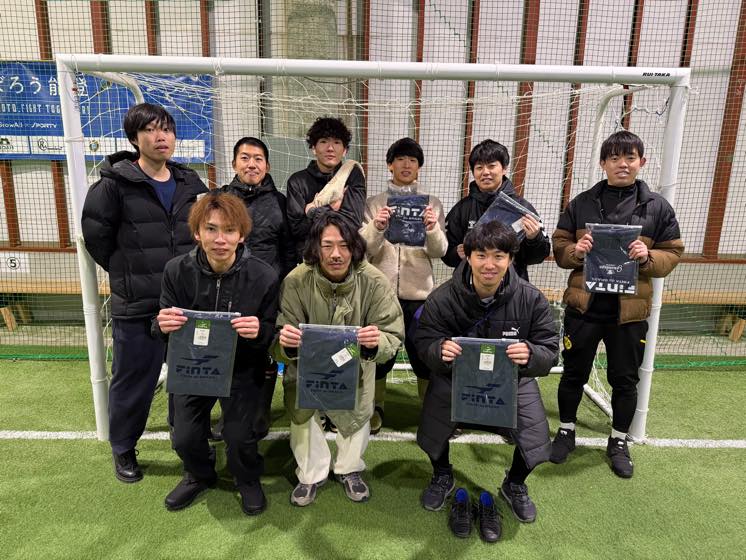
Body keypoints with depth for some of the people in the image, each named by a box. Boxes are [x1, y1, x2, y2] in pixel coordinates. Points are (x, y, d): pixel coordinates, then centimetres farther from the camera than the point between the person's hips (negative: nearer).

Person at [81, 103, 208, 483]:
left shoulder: (190, 183, 5)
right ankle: (123, 449, 34)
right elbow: (96, 237, -2)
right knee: (133, 382, 10)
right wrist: (129, 273, 3)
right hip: (137, 306, -4)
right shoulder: (114, 185, -9)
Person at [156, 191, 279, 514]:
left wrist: (259, 332, -35)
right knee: (184, 438, 0)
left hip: (242, 368, -2)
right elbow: (164, 328, -5)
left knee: (239, 437, -9)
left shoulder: (263, 276, -19)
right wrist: (162, 326, -29)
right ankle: (200, 475, 37)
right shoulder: (177, 271, -14)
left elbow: (272, 334, -12)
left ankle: (249, 481, 28)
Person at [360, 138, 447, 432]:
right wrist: (376, 227, -21)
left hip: (419, 292, 0)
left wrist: (433, 230, -22)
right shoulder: (374, 204, 6)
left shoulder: (432, 204, 7)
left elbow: (440, 251, -2)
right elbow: (364, 250, -2)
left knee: (425, 355, 5)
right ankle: (376, 408, 30)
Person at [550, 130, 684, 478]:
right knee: (574, 374, 11)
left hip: (630, 310, 0)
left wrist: (648, 257, -16)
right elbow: (559, 246, 5)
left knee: (625, 379, 13)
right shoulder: (581, 203, 2)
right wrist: (576, 251, -16)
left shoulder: (657, 207, 1)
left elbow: (672, 253, 5)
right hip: (584, 306, 0)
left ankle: (619, 442, 34)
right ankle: (566, 432, 33)